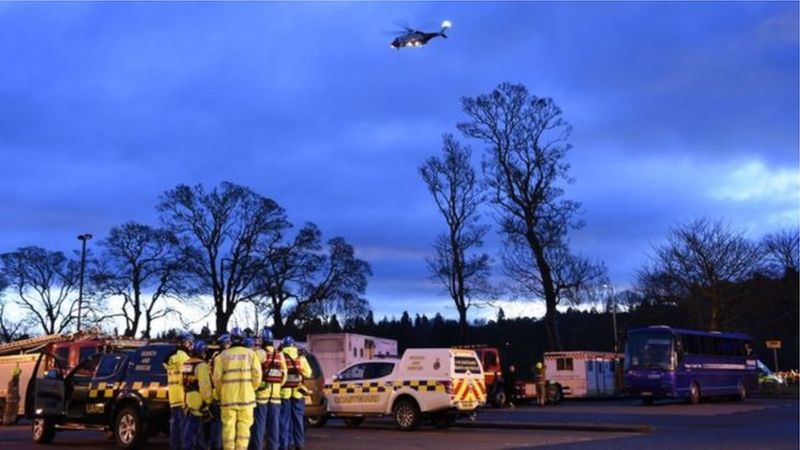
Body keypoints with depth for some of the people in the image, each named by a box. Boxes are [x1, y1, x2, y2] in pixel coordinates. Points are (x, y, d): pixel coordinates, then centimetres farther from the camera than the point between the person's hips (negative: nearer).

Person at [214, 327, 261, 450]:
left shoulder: (223, 355, 4)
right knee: (244, 426, 4)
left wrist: (220, 393, 13)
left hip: (228, 397, 0)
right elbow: (257, 374, -3)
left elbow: (217, 377, -1)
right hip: (246, 396, 0)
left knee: (228, 426, 6)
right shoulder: (250, 353, 3)